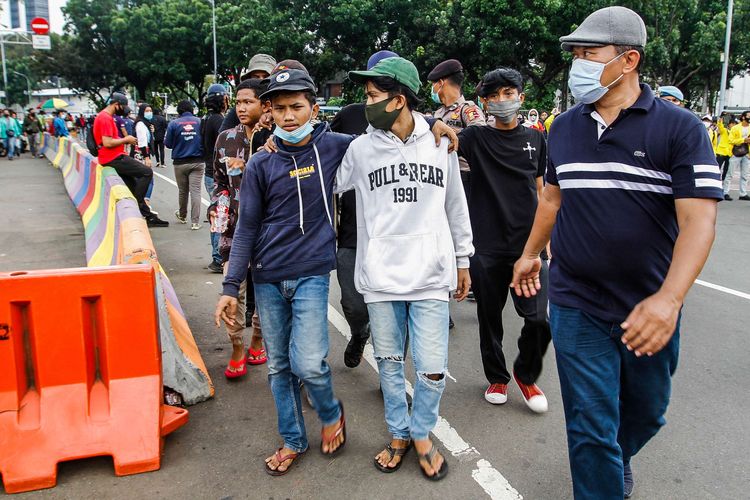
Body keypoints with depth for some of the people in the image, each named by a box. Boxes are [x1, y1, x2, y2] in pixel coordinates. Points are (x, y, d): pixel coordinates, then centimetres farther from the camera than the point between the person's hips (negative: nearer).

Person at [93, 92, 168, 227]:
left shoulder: (103, 116, 19)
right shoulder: (106, 118, -15)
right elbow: (107, 143, -23)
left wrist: (125, 140, 11)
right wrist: (125, 140, -10)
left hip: (114, 157, 11)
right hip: (114, 158, -11)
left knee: (134, 186, 11)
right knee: (147, 172, -14)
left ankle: (148, 216, 13)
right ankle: (136, 206, -9)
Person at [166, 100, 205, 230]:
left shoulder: (174, 123, -6)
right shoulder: (200, 122, -4)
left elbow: (168, 144, -2)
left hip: (180, 162, 0)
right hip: (197, 162, 0)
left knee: (183, 190, 16)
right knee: (195, 191, -1)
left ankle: (182, 216, 36)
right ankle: (195, 222, -5)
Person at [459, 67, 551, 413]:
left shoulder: (535, 139, 9)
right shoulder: (476, 138, 3)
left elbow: (540, 190, 13)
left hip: (528, 245, 1)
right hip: (487, 245, -1)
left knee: (538, 320, -3)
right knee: (490, 317, 10)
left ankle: (526, 375, 24)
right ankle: (497, 378, 31)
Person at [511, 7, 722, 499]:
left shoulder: (680, 128, -10)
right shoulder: (564, 128, 3)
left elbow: (699, 219, -18)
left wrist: (669, 299, -30)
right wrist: (531, 253, 24)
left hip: (648, 311, -1)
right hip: (577, 306, 1)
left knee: (646, 412, 21)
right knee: (591, 426, 3)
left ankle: (618, 460, 53)